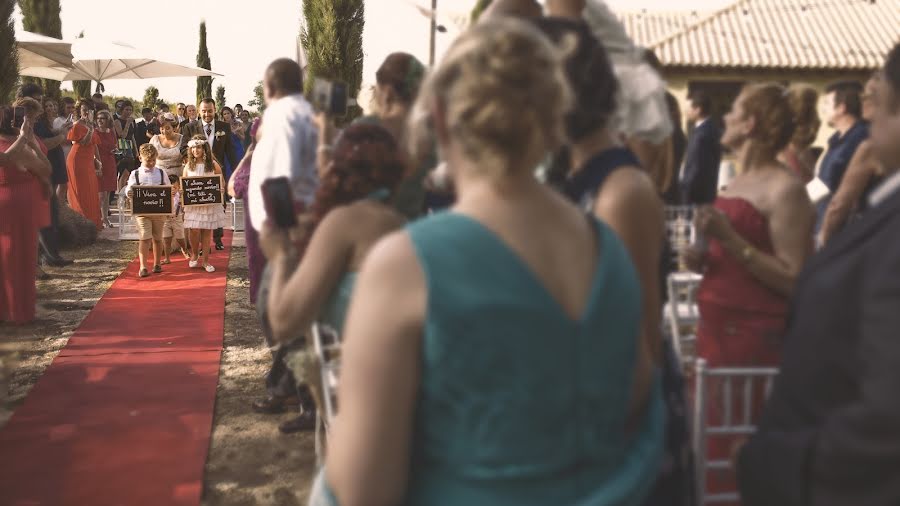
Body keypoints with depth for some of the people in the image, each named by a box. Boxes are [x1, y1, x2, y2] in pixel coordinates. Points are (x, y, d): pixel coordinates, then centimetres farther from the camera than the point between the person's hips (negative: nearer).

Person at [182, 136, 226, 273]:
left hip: (210, 203, -1)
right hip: (193, 204, 1)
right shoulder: (189, 165, 4)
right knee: (194, 230, -4)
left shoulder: (213, 164, -1)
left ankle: (206, 260, 14)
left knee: (207, 231, 4)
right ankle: (194, 255, 22)